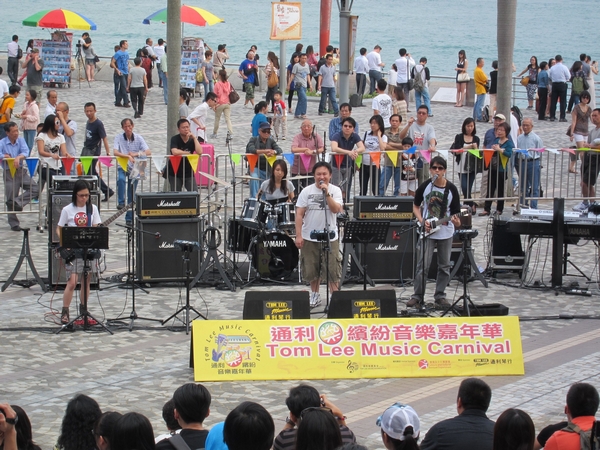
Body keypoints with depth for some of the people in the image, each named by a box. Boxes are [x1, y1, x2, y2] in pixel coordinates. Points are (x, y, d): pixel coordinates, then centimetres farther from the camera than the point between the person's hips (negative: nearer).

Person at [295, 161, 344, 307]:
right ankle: (315, 296, 24)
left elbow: (336, 209, -15)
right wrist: (298, 236, -8)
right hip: (309, 238, 1)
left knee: (332, 270, -4)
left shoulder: (335, 190, 0)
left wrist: (326, 194, -21)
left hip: (330, 237, -1)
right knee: (312, 270, 8)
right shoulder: (306, 191, -1)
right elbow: (299, 214, -2)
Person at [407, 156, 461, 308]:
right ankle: (418, 296, 4)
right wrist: (422, 221, -9)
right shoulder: (424, 187, -5)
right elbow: (416, 206, 7)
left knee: (444, 266, 7)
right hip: (427, 232, -1)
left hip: (446, 233, 1)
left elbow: (455, 212, -1)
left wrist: (456, 221, -23)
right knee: (423, 265, -5)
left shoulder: (451, 189, -5)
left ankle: (440, 296, 17)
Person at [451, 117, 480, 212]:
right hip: (462, 166, -2)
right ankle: (472, 205, -4)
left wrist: (475, 148, -16)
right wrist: (468, 147, -14)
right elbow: (456, 151, -6)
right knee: (464, 187, -13)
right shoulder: (459, 137, 3)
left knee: (468, 188, 3)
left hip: (472, 167, 2)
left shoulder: (476, 139, 10)